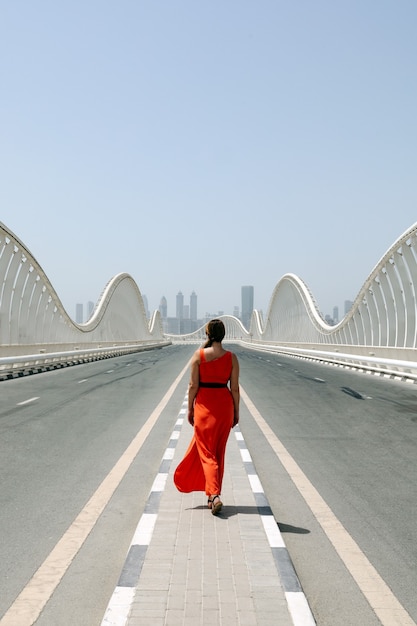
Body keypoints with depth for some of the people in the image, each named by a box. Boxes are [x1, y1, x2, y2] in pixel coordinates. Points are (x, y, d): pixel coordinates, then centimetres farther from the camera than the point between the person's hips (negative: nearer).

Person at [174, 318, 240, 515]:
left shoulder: (198, 355, -9)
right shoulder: (231, 357, -4)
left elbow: (193, 385, -7)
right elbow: (234, 388, -1)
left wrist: (190, 409, 4)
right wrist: (236, 412, 9)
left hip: (204, 405, -2)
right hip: (224, 405, 2)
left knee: (206, 452, 3)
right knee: (219, 452, 16)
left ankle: (214, 494, -15)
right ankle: (212, 496, 25)